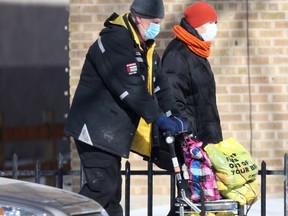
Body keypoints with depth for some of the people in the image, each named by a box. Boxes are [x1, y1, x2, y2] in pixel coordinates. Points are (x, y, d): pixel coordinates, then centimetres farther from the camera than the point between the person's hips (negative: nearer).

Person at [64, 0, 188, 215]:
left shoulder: (146, 47, 14)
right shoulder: (113, 41, -18)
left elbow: (160, 83, 13)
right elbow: (129, 88, -26)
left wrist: (173, 115, -1)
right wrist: (159, 118, -26)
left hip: (112, 130, 10)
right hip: (96, 127, -10)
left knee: (112, 189, 12)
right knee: (101, 186, -17)